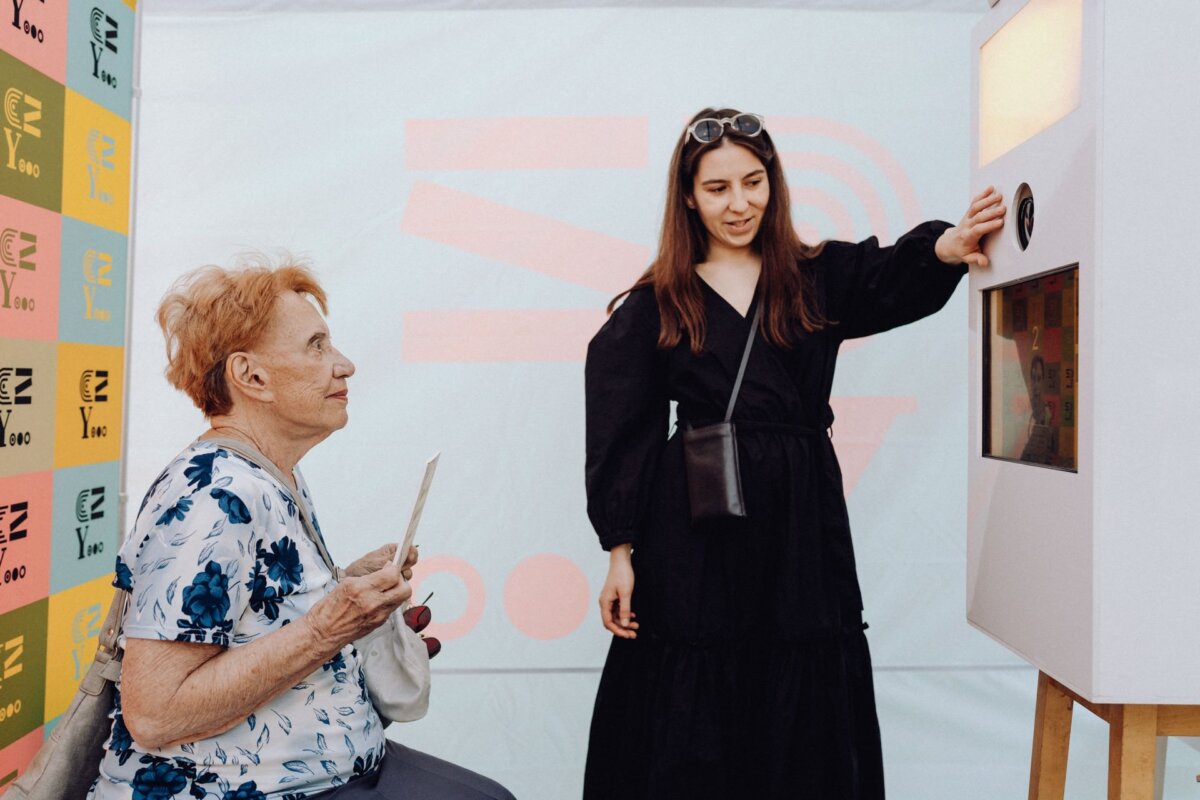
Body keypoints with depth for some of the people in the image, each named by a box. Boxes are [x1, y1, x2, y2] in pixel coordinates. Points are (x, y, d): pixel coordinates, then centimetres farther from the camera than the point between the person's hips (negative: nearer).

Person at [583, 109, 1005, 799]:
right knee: (688, 718, 7)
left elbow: (895, 280, -13)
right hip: (692, 539, -1)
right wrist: (621, 551, -4)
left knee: (804, 724, 11)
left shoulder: (820, 279, 7)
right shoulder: (656, 306, 3)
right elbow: (623, 437, 1)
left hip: (801, 529, 2)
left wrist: (945, 248, -36)